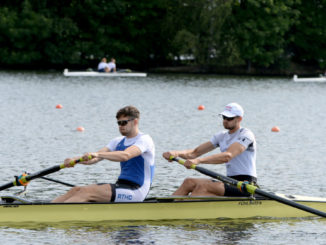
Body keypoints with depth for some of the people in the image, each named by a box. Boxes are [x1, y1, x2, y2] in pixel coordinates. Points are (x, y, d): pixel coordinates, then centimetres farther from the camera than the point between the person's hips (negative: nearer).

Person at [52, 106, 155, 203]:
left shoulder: (144, 139, -9)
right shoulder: (118, 142, 17)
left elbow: (125, 155, -30)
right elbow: (94, 158, 4)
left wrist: (97, 154, -43)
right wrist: (74, 160, -16)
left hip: (135, 192, -8)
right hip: (120, 186, 8)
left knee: (86, 192, -24)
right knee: (75, 190, -8)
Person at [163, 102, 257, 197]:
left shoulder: (246, 135, -10)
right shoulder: (222, 136, 15)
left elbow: (227, 156, -28)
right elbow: (195, 152, 8)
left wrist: (198, 160, -39)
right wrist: (177, 153, -14)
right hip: (230, 182, 8)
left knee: (203, 186, -28)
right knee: (189, 182, -10)